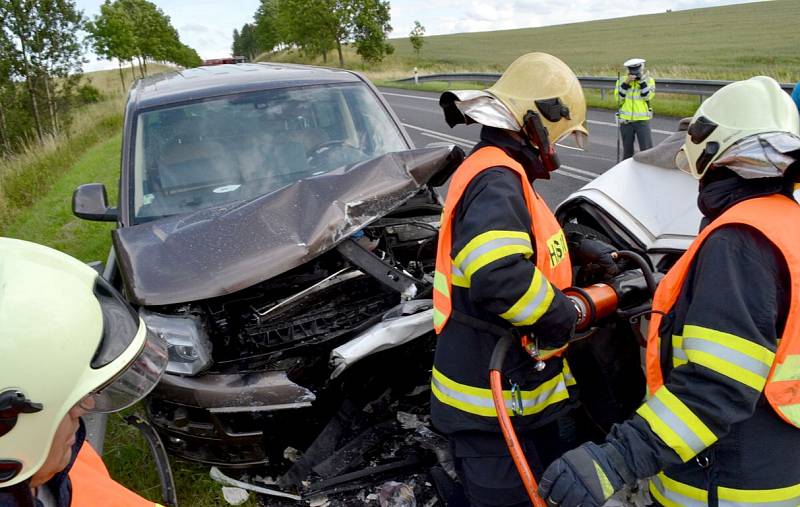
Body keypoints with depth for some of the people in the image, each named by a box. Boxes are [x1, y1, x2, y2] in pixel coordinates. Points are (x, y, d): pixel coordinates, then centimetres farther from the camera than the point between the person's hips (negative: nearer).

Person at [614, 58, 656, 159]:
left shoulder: (649, 80, 1)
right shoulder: (622, 80, 2)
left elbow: (647, 96, -12)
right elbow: (619, 99, -8)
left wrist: (642, 81, -16)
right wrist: (626, 83, -16)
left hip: (642, 120, -1)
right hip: (625, 120, 1)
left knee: (647, 149, -7)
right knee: (627, 150, 12)